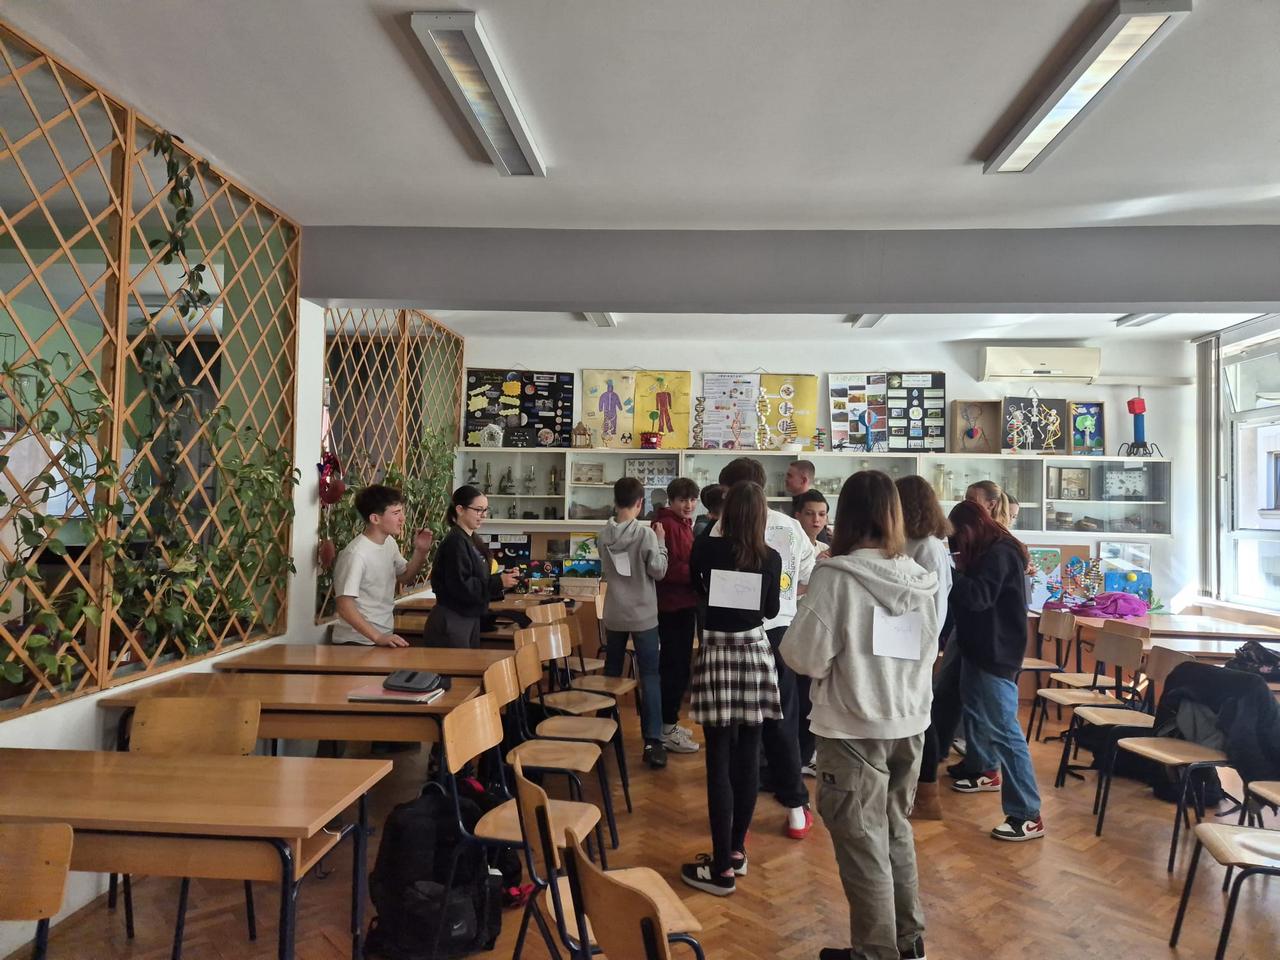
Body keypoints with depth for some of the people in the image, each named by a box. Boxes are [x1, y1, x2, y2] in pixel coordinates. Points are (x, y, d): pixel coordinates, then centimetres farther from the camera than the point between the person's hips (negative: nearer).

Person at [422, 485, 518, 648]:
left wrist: (502, 577, -1)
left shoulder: (473, 540, 10)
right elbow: (461, 587, -23)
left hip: (470, 620, 9)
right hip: (451, 622, -9)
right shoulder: (455, 542, -17)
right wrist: (498, 582, -19)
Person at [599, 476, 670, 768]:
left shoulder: (603, 535, -1)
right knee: (649, 676, -1)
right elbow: (658, 571, -12)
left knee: (611, 672, 18)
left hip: (614, 614, 4)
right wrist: (661, 541, -1)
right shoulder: (645, 533, -16)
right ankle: (652, 741, -7)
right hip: (643, 615, -4)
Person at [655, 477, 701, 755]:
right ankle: (667, 730, 2)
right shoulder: (666, 525, -15)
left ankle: (669, 723, 26)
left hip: (684, 603, 10)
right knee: (675, 666, -6)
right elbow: (664, 568, -22)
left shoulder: (684, 524, 16)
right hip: (671, 605, -10)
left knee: (677, 665, 15)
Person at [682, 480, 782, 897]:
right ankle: (737, 850, 23)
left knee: (720, 760, -1)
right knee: (748, 755, 12)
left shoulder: (706, 548, -7)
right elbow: (771, 611, 11)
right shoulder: (771, 557, -3)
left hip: (716, 652, -2)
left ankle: (723, 868, 2)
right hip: (755, 651, 2)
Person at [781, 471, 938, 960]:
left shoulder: (836, 575, -19)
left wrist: (790, 644, 3)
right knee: (897, 831, 22)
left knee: (862, 843, 9)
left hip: (854, 729, -6)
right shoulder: (921, 577, -1)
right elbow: (929, 652, 11)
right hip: (909, 724, 6)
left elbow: (807, 658, -15)